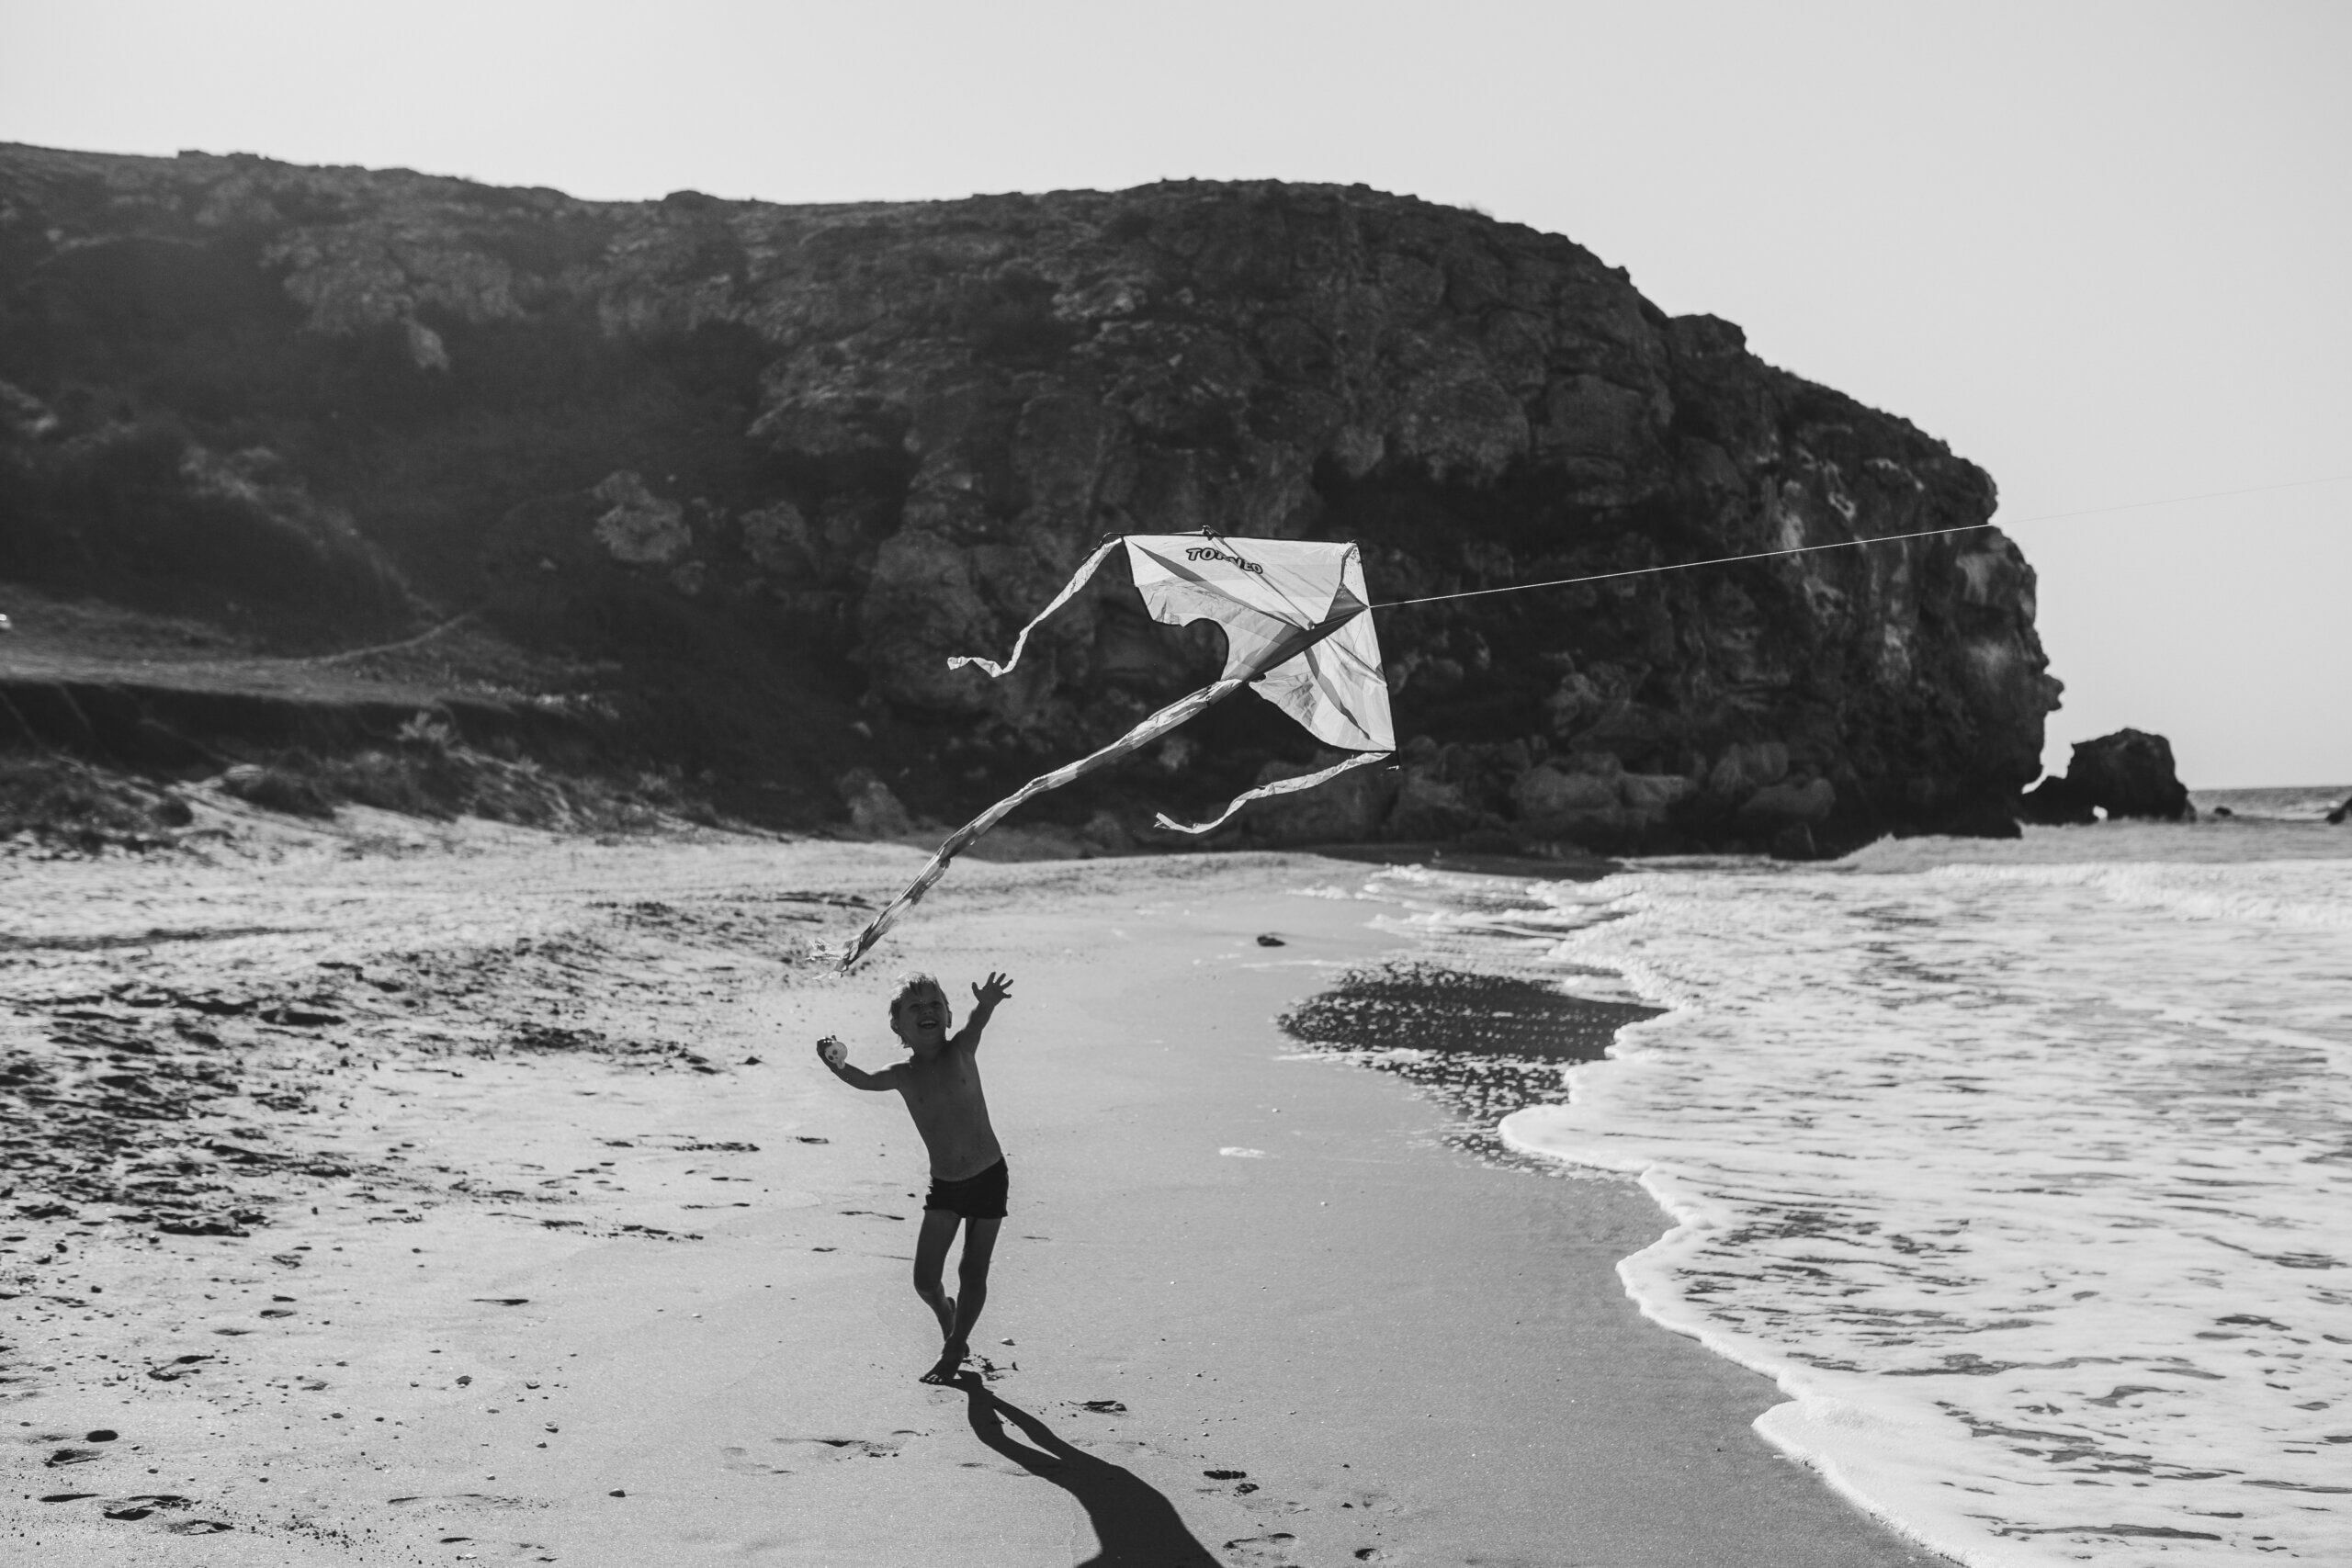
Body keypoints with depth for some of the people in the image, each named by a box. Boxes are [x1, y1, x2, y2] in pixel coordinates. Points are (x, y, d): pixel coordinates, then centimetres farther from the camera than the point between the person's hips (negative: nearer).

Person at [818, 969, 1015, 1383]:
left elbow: (976, 1023, -32)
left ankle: (955, 1348, 27)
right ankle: (946, 1314, 34)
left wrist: (985, 1005, -56)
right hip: (943, 1185, 2)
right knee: (924, 1279, -1)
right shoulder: (903, 1074, -6)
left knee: (973, 1274, 4)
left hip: (988, 1178, -2)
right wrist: (836, 1065, -49)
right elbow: (864, 1080, -25)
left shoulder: (960, 1051, -9)